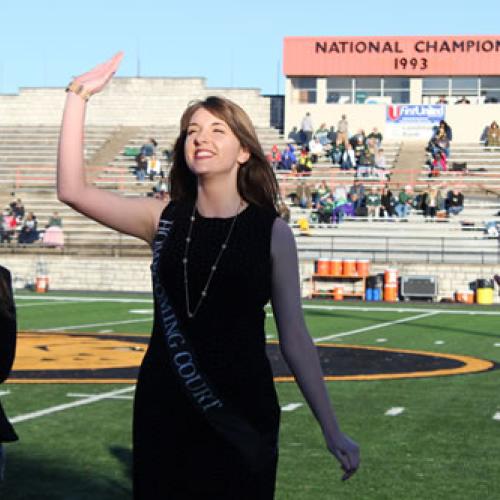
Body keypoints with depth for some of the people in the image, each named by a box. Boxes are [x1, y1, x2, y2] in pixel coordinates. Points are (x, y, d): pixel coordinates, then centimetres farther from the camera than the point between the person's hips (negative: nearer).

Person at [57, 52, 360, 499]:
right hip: (163, 411, 3)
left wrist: (332, 430, -3)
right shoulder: (164, 220, 2)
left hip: (242, 414, -2)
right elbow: (73, 190, -7)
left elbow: (294, 337, -2)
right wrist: (79, 95, -7)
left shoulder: (272, 232, -5)